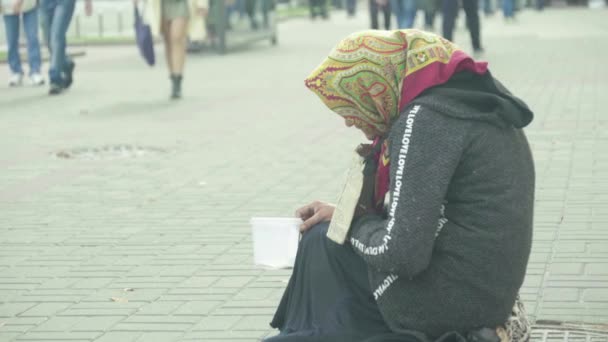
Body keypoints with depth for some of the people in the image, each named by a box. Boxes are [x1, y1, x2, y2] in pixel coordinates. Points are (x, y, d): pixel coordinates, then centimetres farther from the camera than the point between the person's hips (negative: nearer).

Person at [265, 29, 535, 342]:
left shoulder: (426, 118, -18)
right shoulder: (467, 100, 10)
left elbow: (402, 252, -23)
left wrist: (355, 225, -3)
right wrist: (345, 216, 15)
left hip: (448, 301, -10)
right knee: (320, 239, 18)